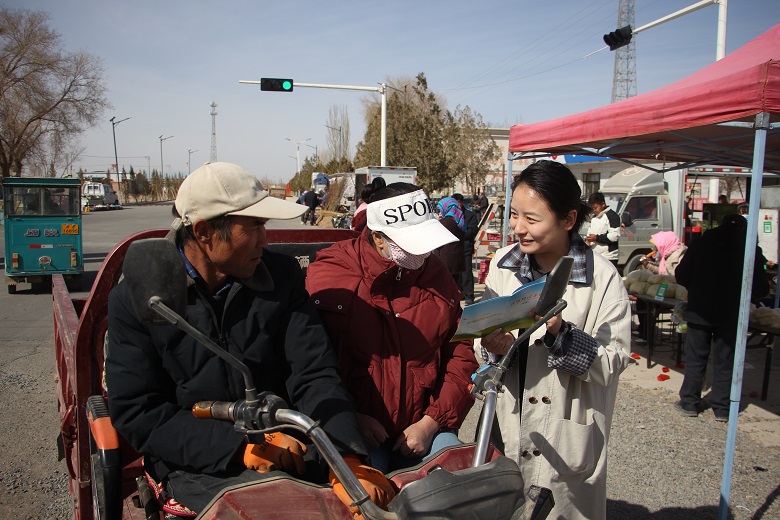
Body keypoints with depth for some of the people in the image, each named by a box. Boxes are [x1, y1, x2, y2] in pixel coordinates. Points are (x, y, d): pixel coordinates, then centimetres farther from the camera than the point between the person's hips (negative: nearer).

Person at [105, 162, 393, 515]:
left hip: (286, 446, 3)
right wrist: (241, 447, -21)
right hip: (196, 463, -2)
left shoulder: (281, 275, 0)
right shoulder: (134, 298, -5)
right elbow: (136, 413, -8)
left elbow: (314, 375, -6)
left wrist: (347, 461, -23)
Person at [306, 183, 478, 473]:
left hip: (423, 428, 4)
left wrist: (432, 422, -2)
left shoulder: (436, 275, 6)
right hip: (351, 431, -3)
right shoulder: (328, 276, -7)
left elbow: (462, 354, 8)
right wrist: (350, 417, -12)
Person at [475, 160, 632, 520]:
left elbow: (614, 362, -15)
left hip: (568, 441, -3)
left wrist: (561, 333, -28)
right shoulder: (502, 264, -2)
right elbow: (481, 343, 4)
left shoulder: (602, 278, -13)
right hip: (505, 432, 4)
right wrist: (492, 348, -17)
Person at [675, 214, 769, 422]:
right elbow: (761, 289, -3)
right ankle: (722, 408, 15)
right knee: (725, 362, 9)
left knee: (695, 359, 9)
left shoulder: (701, 243, -3)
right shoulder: (750, 249, -5)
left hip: (700, 311, 0)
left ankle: (689, 403, 14)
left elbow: (681, 276, -2)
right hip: (731, 314, 0)